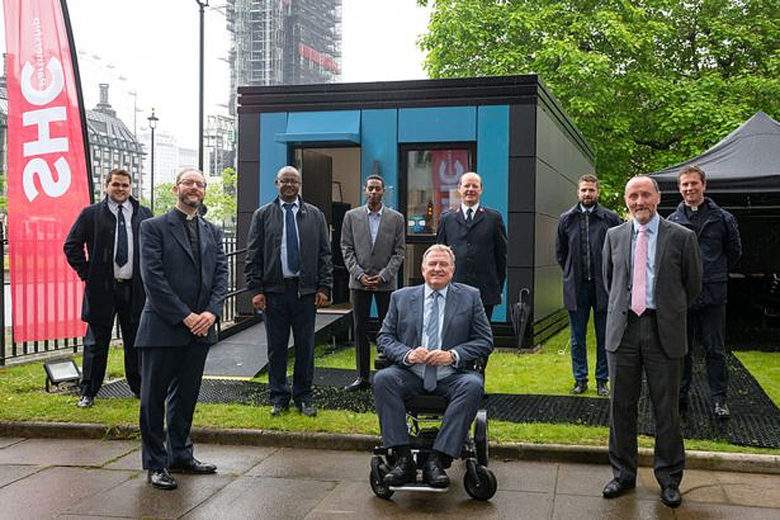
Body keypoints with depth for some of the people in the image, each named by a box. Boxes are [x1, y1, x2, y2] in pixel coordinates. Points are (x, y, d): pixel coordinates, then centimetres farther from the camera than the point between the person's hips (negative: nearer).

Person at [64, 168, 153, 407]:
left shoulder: (144, 214, 7)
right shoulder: (91, 214, 0)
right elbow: (71, 245, 3)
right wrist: (86, 273, -3)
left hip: (135, 287, 2)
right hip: (102, 288, -2)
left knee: (135, 342, 11)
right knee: (96, 342, 5)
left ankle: (139, 387, 23)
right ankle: (88, 392, 14)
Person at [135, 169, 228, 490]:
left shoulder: (212, 232, 14)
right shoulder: (154, 227, -3)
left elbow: (221, 274, 7)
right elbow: (153, 277, -11)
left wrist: (211, 313, -9)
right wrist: (185, 316, -15)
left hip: (200, 328, 5)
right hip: (163, 328, -5)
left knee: (186, 396, 15)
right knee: (154, 397, 3)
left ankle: (180, 455, 27)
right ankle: (155, 464, 13)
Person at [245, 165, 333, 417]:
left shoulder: (315, 215, 9)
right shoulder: (263, 215, 6)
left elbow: (324, 254, 7)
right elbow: (253, 256, 3)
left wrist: (324, 288, -1)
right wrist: (256, 290, -5)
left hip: (305, 291, 1)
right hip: (273, 291, 0)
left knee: (305, 347, 6)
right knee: (276, 347, 5)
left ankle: (304, 396, 18)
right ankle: (279, 397, 17)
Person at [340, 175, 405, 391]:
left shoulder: (396, 218, 3)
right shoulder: (351, 216, 6)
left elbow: (399, 252, 0)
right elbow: (346, 249, 4)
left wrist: (383, 276, -10)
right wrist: (359, 275, -8)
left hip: (386, 282, -1)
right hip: (359, 282, 1)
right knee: (360, 329, 4)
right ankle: (362, 377, 12)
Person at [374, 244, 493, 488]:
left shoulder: (470, 297, 9)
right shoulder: (401, 297, 12)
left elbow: (485, 341, 5)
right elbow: (384, 337, 10)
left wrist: (452, 355, -12)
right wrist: (407, 354, -11)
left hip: (451, 376, -1)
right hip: (411, 375, 1)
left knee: (473, 385, -32)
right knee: (382, 379, -27)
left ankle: (437, 461, -29)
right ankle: (404, 459, -25)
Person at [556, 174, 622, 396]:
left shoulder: (611, 218, -3)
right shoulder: (567, 219, 5)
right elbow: (560, 252, 14)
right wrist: (572, 273, 11)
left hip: (603, 286, -2)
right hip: (576, 287, 2)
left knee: (604, 337, 7)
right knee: (577, 338, 9)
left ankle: (602, 380, 17)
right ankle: (580, 379, 19)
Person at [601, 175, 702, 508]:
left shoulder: (681, 237, -1)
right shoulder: (614, 236, 8)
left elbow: (693, 284, 8)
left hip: (663, 330, -2)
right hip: (623, 328, 3)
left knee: (666, 408, 5)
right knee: (621, 405, 8)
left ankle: (669, 478, 20)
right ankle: (623, 473, 22)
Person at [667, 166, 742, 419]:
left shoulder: (723, 218, 2)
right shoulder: (672, 221, 3)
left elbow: (735, 252, 13)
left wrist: (716, 275, 13)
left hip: (713, 295, -1)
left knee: (715, 349, 5)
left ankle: (719, 399, 15)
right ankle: (680, 396, 20)